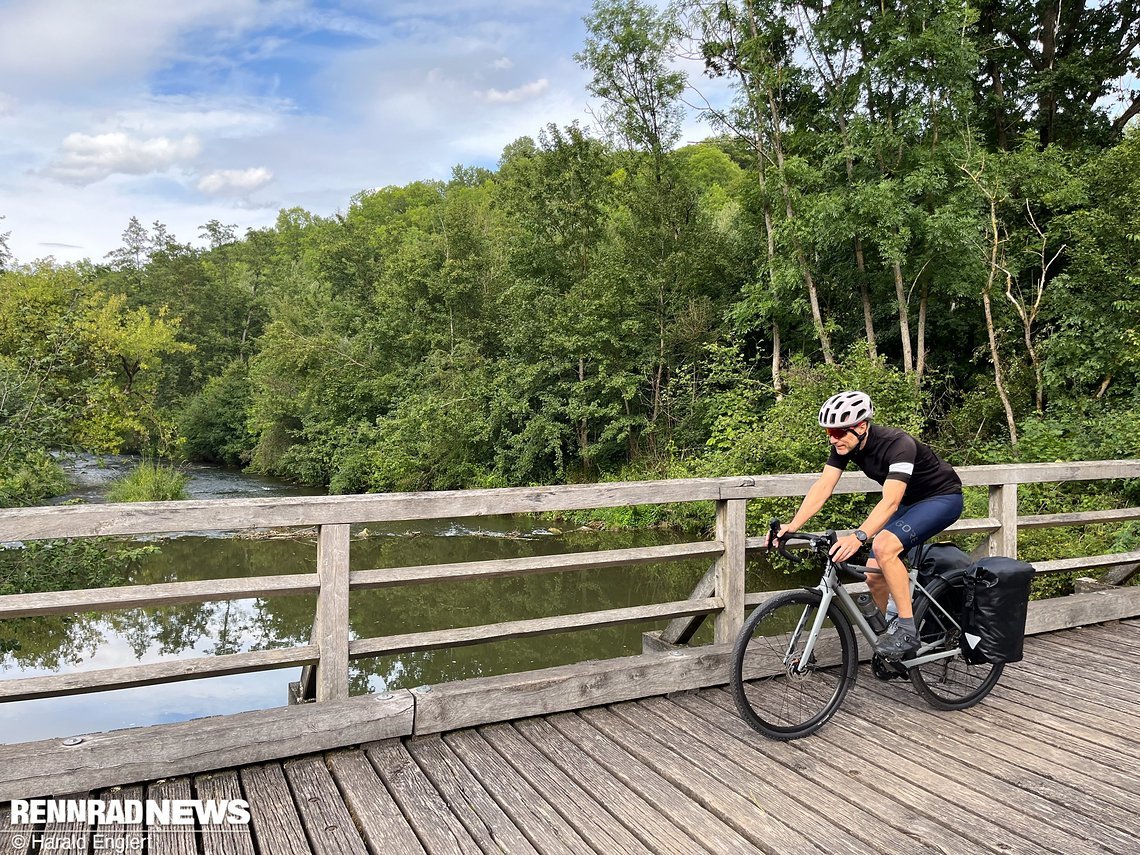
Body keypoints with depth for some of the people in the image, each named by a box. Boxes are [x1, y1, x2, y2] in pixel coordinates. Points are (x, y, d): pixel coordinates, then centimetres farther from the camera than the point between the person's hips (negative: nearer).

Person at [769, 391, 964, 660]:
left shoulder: (899, 444, -34)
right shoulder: (845, 444, -13)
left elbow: (890, 501, -45)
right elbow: (823, 487, -18)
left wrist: (858, 536, -58)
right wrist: (793, 526, -30)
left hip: (943, 498, -8)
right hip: (911, 501, 8)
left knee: (884, 544, -31)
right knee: (874, 576, -1)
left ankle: (907, 630, -20)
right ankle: (890, 629, 23)